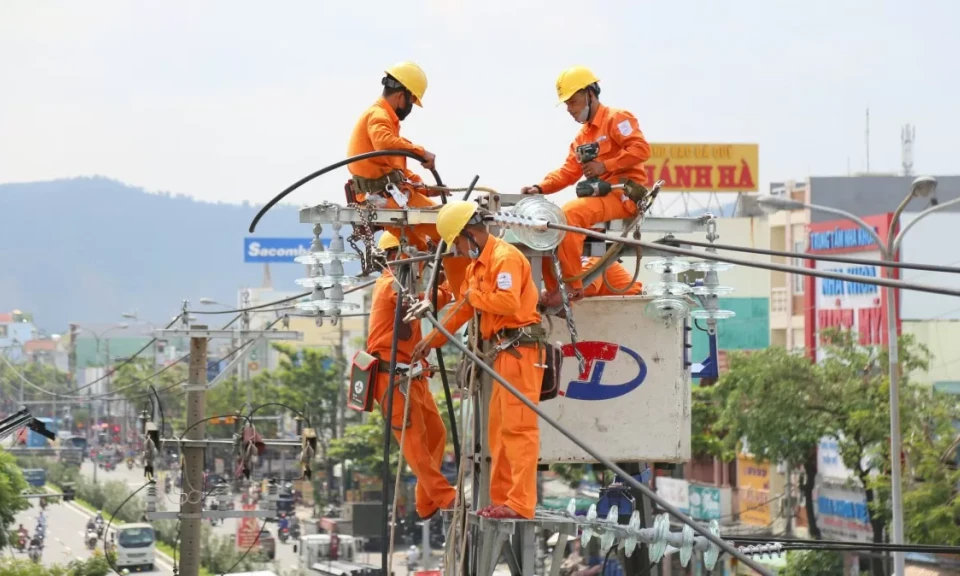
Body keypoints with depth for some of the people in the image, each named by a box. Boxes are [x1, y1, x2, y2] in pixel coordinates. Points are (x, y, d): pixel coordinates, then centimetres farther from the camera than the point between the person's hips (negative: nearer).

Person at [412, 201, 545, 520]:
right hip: (505, 351, 11)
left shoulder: (505, 257, -13)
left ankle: (520, 503, -16)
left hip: (520, 348, -11)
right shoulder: (477, 264, 20)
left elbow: (508, 302, -27)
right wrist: (432, 339, 32)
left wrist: (474, 296, -11)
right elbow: (462, 309, 30)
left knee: (518, 427, -13)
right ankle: (502, 499, 14)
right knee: (499, 428, 11)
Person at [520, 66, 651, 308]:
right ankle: (553, 290, -3)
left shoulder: (617, 119, -3)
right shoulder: (582, 137, 23)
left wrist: (605, 166, -21)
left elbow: (641, 149, -18)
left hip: (624, 195, -9)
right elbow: (568, 172, 14)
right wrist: (540, 187, -3)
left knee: (569, 214, -31)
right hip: (599, 197, 9)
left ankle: (571, 285, -27)